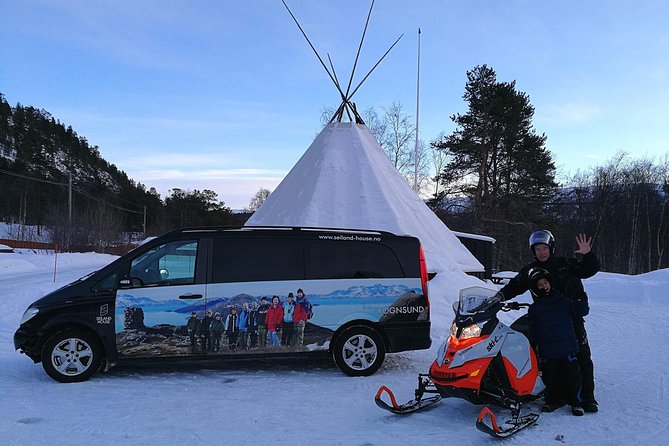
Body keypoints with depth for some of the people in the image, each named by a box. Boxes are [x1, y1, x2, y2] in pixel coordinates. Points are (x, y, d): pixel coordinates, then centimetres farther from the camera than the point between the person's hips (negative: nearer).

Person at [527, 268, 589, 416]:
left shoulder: (563, 301, 8)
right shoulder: (534, 308, 7)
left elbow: (581, 311, 9)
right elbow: (532, 332, 7)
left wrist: (582, 300, -9)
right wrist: (533, 348, 1)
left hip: (567, 348, 0)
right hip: (547, 351, 0)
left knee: (572, 376, 1)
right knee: (550, 377, 6)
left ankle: (575, 401, 17)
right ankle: (553, 400, 23)